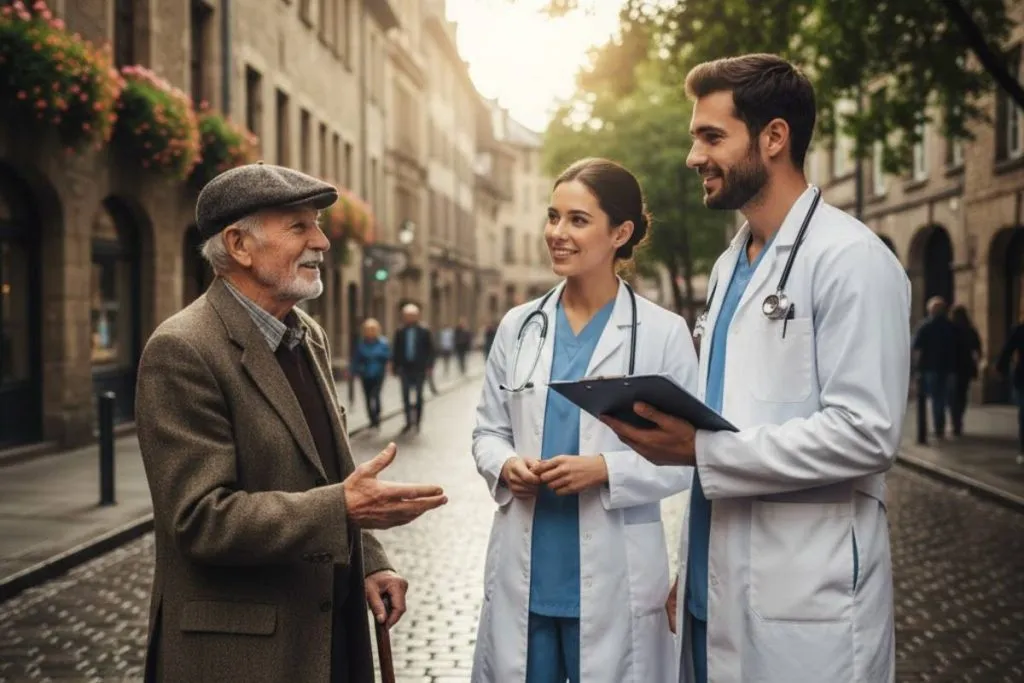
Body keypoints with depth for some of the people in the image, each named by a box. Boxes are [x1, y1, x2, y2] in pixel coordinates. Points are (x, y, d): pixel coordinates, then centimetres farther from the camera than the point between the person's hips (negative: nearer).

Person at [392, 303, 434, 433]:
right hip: (405, 369, 1)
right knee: (406, 396, 1)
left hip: (419, 369, -1)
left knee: (418, 396, 7)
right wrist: (395, 366, 0)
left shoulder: (424, 332, -1)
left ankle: (417, 421, 18)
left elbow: (430, 350, 0)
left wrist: (429, 365, -7)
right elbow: (396, 351, 5)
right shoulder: (400, 333, 3)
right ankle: (408, 421, 10)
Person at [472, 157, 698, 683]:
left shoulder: (664, 333, -5)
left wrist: (607, 470, -19)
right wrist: (506, 466, -9)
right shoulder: (518, 326, 7)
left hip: (615, 577, -3)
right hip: (523, 571, 4)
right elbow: (487, 430, 12)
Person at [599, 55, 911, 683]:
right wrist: (691, 567, 17)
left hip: (806, 603, -7)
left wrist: (702, 451, -21)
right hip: (717, 589, 8)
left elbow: (866, 434, -19)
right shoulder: (729, 266, 13)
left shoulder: (850, 259, -12)